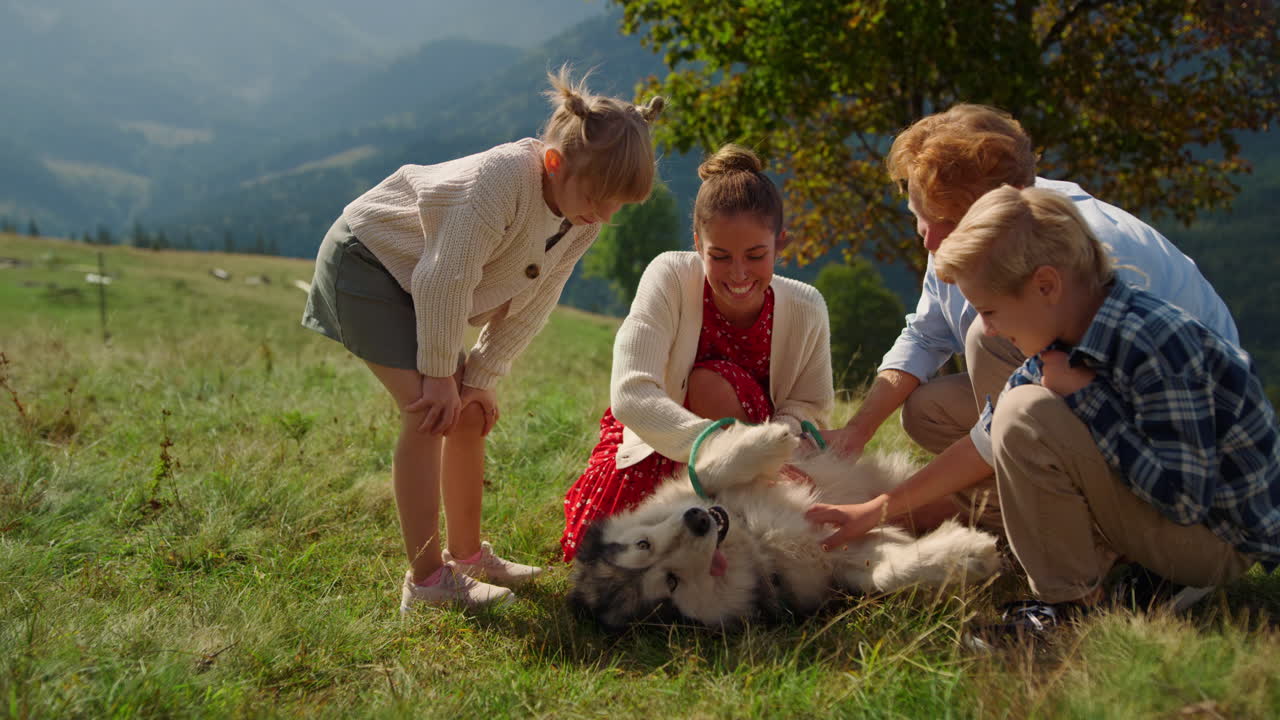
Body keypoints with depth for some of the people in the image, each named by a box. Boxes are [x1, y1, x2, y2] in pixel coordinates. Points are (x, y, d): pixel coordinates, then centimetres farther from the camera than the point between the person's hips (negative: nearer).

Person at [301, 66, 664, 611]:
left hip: (424, 283, 8)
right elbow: (446, 282, -31)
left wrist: (480, 377, -7)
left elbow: (530, 307, -4)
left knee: (470, 414, 6)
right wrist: (440, 376, -22)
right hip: (365, 258, -8)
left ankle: (467, 554, 21)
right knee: (429, 412, -18)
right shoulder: (503, 178, -35)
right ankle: (426, 579, -12)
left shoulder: (585, 218, -10)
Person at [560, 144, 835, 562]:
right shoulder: (670, 277, -28)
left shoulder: (805, 308, -21)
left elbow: (809, 407, -11)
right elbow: (631, 395, -40)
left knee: (710, 383, -33)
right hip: (655, 439, 1)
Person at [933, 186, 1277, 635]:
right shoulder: (1071, 336, -1)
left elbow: (1185, 498, -29)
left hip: (1221, 542, -10)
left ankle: (1068, 604, -12)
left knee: (1026, 415, -26)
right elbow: (984, 446, 4)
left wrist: (1086, 399, -25)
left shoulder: (1154, 348, -29)